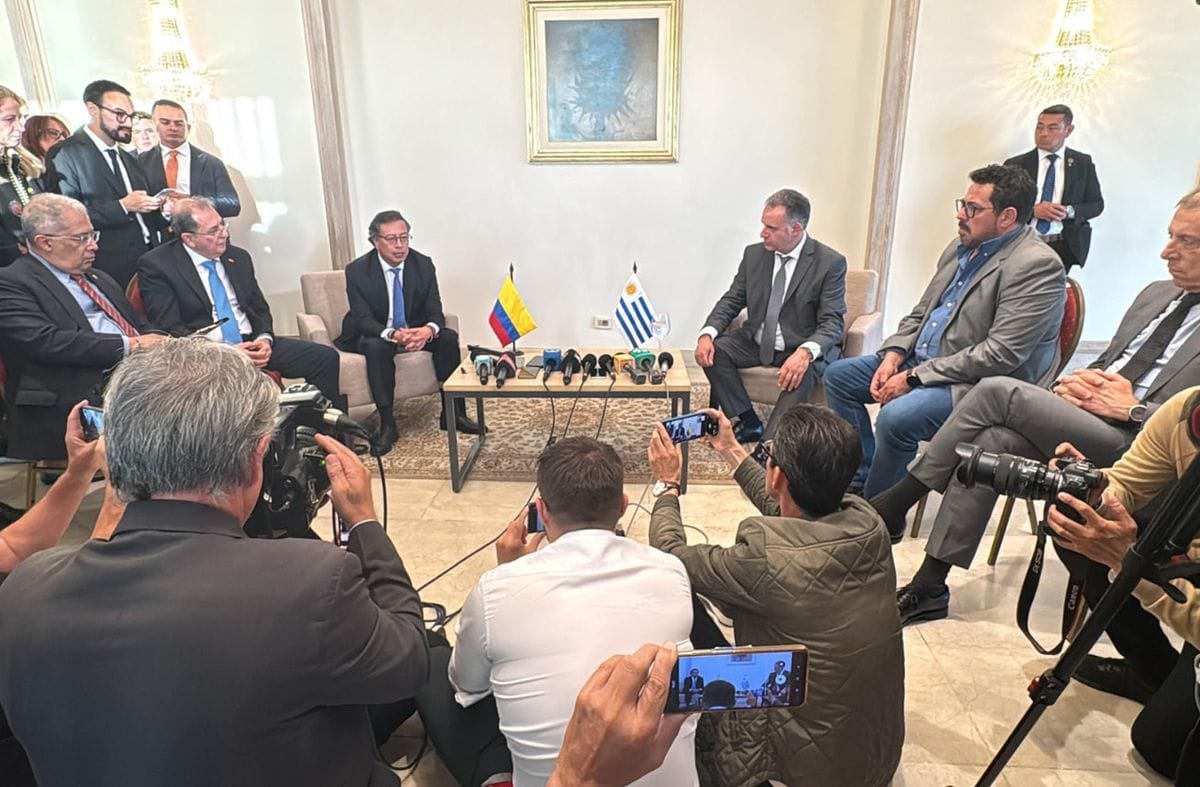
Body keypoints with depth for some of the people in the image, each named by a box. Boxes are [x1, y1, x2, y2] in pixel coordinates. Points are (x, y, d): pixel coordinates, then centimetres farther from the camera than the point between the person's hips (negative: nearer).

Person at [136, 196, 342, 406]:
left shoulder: (238, 257, 15)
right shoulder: (155, 265, -1)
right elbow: (170, 328, -8)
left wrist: (264, 339, -4)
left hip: (252, 343, 5)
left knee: (326, 357, -14)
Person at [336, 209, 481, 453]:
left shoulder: (423, 264, -7)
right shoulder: (357, 271, -15)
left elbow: (435, 312, -11)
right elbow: (363, 320, -21)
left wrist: (429, 330, -37)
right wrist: (393, 334, -42)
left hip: (415, 330, 3)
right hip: (373, 335, -3)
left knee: (448, 337, -23)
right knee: (377, 347, -36)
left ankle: (453, 413, -14)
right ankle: (387, 423, -29)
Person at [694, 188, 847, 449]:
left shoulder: (830, 263, -12)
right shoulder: (754, 254, 2)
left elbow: (832, 322, -16)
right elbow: (732, 300, 5)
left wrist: (805, 352, -38)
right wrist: (707, 334, -15)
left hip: (803, 349, -5)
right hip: (756, 342, 5)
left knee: (802, 371, -36)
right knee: (713, 350, -18)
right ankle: (749, 423, -9)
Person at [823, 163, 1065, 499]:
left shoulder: (1038, 265, -17)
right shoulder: (961, 247, 10)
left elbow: (1000, 354, -23)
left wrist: (914, 377, -22)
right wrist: (894, 356, -4)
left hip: (979, 384, -9)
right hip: (920, 361, 9)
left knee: (896, 416, -32)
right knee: (838, 375, 5)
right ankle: (863, 478, 13)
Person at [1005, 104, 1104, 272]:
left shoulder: (1083, 163, 10)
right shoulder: (1015, 165, 5)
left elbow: (1097, 204, 11)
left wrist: (1069, 211, -9)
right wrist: (1032, 210, -16)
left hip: (1064, 247, 1)